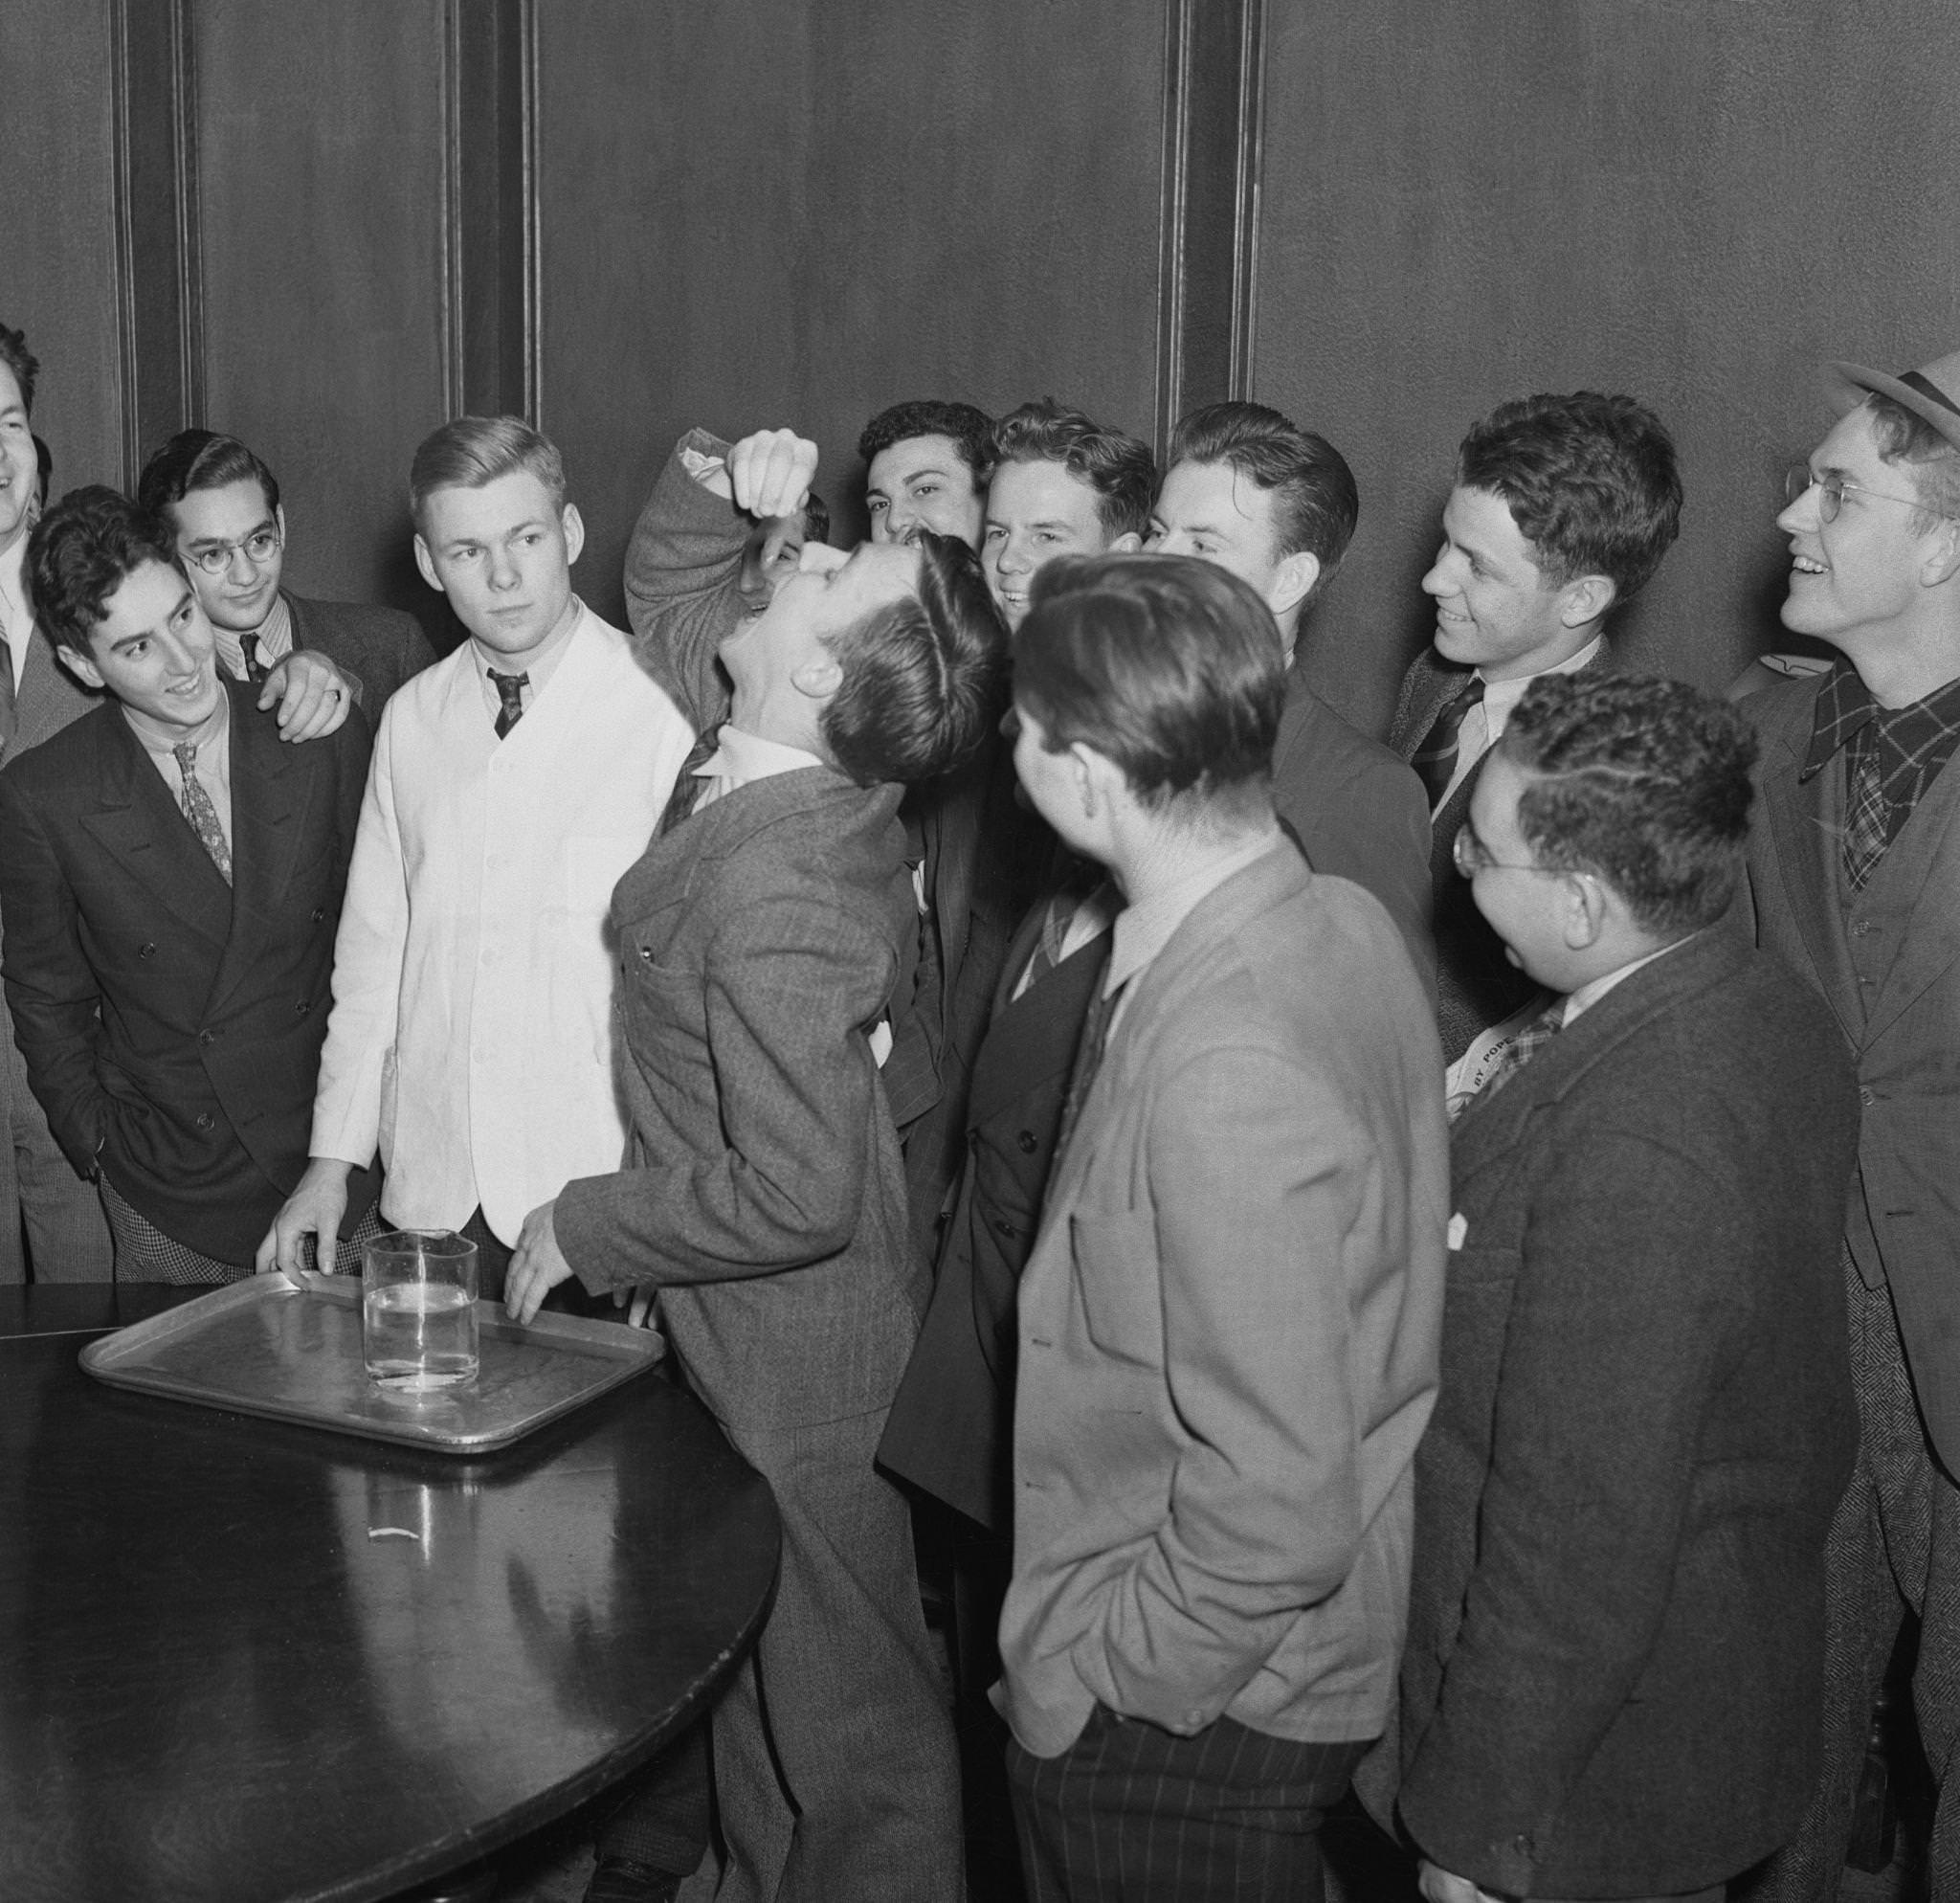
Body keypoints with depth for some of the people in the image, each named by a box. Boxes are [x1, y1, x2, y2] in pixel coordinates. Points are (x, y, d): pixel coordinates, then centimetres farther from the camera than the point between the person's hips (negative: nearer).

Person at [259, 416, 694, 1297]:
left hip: (601, 1197, -4)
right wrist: (332, 1160, 10)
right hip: (432, 1199, 4)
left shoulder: (663, 708, -8)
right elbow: (373, 950, 12)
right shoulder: (411, 719, 7)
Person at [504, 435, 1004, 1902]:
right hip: (740, 1338, 9)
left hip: (796, 1363, -9)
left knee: (850, 1715, 11)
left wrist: (585, 1229, -18)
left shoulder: (776, 895, -32)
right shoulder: (791, 776, -6)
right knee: (757, 1667, 28)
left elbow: (796, 1196, -33)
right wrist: (732, 501, -4)